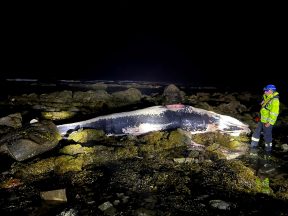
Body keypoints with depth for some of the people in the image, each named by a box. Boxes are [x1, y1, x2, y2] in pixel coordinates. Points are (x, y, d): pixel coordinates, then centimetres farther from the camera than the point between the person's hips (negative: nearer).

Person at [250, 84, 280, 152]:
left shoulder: (274, 100, -22)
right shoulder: (267, 98, 7)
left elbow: (274, 113, -24)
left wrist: (269, 122, -23)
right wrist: (260, 117, 21)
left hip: (267, 122, -9)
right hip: (262, 120, 9)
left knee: (267, 135, 5)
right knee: (257, 131, 16)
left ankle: (268, 148, 22)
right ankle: (254, 145, 29)